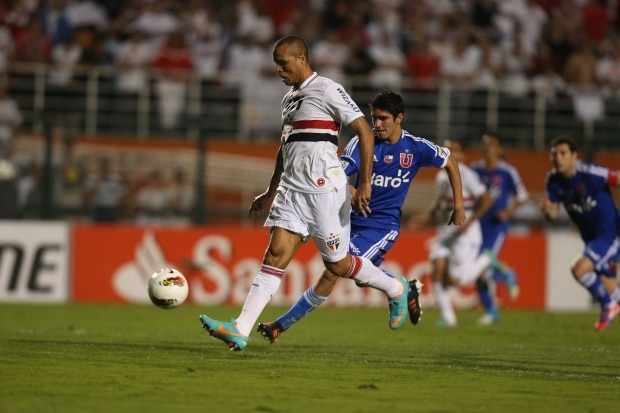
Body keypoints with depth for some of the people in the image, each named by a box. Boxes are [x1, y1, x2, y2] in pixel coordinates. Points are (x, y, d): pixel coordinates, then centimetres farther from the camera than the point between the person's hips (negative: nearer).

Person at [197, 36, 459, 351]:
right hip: (291, 188, 7)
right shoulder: (289, 99, 18)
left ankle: (395, 290, 28)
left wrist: (364, 184, -17)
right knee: (275, 254, -5)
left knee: (337, 263, 2)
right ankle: (240, 331, -15)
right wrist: (271, 193, 31)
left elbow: (365, 132, -11)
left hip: (324, 188, -7)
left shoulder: (327, 90, -8)